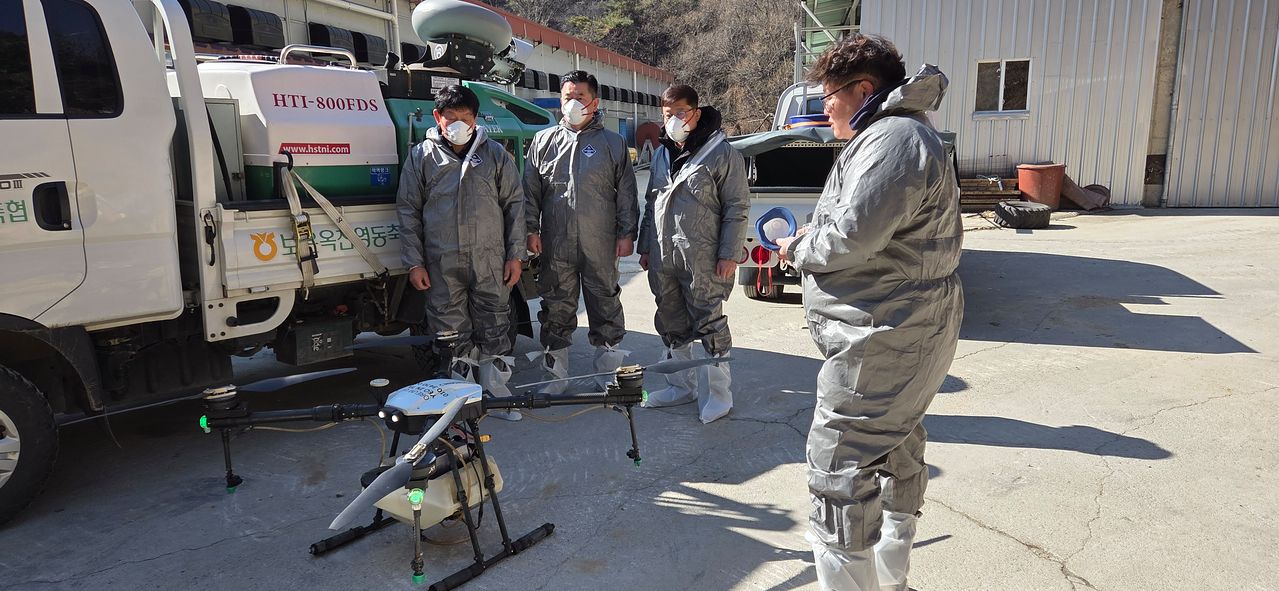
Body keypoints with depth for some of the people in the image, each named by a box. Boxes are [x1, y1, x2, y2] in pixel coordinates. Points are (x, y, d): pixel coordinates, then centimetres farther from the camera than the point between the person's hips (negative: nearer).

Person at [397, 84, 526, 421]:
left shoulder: (494, 154, 9)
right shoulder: (422, 156, 7)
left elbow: (514, 204, 9)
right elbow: (408, 210, 7)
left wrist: (515, 255, 3)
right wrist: (414, 263, 1)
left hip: (491, 262, 1)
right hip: (442, 264, 0)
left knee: (495, 329, 5)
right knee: (451, 333, 4)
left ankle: (496, 390, 20)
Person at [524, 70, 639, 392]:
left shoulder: (613, 143, 6)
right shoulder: (543, 140, 10)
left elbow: (626, 192, 6)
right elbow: (531, 190, 10)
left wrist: (627, 233, 1)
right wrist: (532, 229, 2)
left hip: (601, 246, -1)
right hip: (556, 245, 1)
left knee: (606, 305, 7)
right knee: (556, 308, 8)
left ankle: (608, 374, 20)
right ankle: (554, 374, 21)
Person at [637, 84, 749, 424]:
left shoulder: (721, 154, -7)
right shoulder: (661, 155, 14)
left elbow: (737, 208, -8)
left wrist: (729, 254, -13)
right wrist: (645, 247, 16)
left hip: (702, 261, -7)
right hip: (662, 260, 7)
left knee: (710, 326, 0)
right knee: (672, 326, 14)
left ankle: (718, 393, 12)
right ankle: (681, 386, 29)